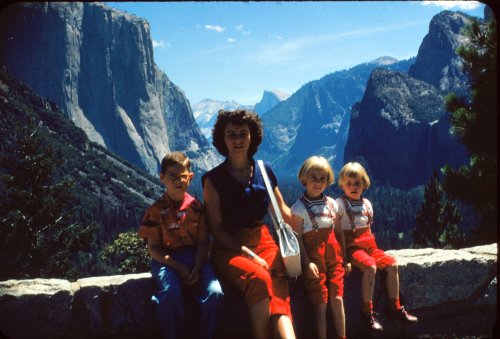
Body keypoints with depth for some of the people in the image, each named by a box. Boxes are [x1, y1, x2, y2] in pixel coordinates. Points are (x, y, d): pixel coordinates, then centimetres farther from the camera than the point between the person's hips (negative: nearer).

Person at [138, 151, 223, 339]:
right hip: (166, 259, -2)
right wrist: (178, 267, -14)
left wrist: (197, 268, -15)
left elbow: (203, 242, 2)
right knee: (171, 293, -33)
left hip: (194, 256, 2)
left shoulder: (197, 207, 3)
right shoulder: (156, 210, -2)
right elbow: (153, 248, -3)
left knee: (214, 292, -24)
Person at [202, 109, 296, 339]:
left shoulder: (265, 170, 8)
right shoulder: (214, 179, -2)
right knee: (259, 278, -35)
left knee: (279, 289, -28)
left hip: (263, 242, 3)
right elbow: (216, 228, -5)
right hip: (229, 248, -3)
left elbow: (284, 212, 16)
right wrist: (248, 254, -15)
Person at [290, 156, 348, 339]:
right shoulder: (299, 206, -3)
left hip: (333, 253, 4)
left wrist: (345, 257, 8)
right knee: (321, 302, -5)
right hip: (313, 254, -4)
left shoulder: (332, 203, 11)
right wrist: (307, 263, -15)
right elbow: (297, 238, -6)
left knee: (337, 299, -1)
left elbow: (339, 231, 14)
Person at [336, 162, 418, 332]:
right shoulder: (340, 203, -6)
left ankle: (395, 307, 2)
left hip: (369, 245, 7)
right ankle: (367, 311, -20)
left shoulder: (367, 203, 14)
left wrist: (372, 245, 11)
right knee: (370, 266, -31)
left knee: (392, 264, -10)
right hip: (352, 246, -7)